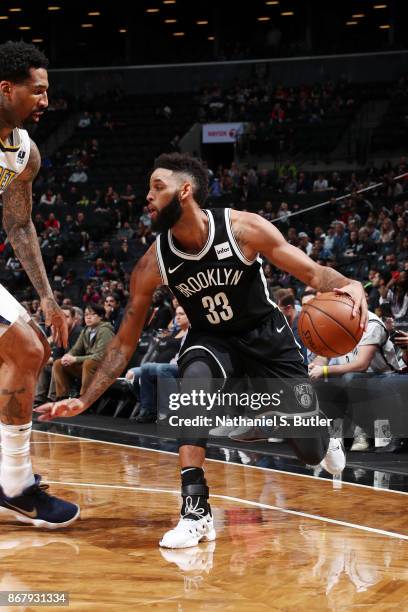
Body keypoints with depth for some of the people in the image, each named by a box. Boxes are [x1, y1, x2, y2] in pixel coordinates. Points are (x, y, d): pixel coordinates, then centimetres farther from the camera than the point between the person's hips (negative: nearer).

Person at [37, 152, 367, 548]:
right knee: (194, 379, -37)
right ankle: (195, 510, -31)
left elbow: (312, 273, -21)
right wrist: (85, 400, -17)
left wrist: (348, 285, -43)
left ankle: (321, 436, 43)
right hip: (211, 340, 1)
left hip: (267, 337, -1)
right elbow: (125, 341, -10)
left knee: (311, 451, 0)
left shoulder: (243, 228, -25)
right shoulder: (153, 265, -18)